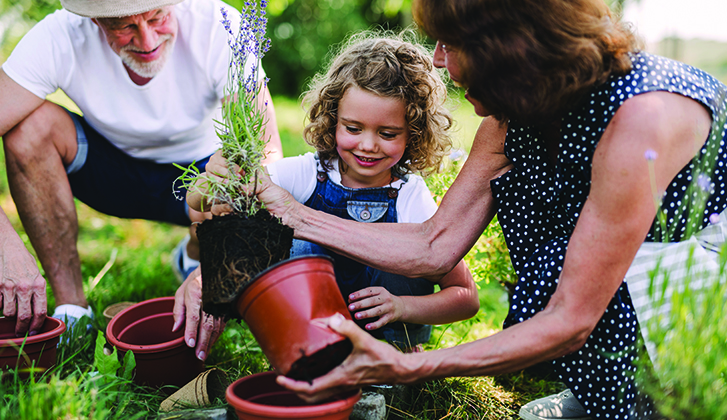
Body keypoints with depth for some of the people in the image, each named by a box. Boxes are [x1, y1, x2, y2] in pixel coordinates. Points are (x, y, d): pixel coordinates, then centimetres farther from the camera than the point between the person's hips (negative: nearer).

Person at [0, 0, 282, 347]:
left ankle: (193, 259, 7)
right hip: (111, 168, 1)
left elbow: (267, 152, -35)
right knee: (31, 123, -26)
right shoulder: (59, 38, -25)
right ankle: (71, 307, -14)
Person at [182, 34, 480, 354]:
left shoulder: (410, 198, -18)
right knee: (302, 246, -24)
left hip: (388, 331, 0)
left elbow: (466, 297, -13)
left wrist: (402, 306, -31)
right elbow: (198, 203, -23)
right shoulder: (305, 174, -17)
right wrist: (215, 177, -46)